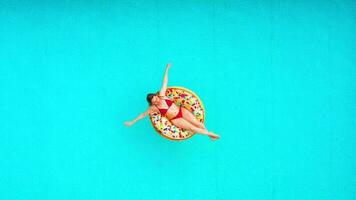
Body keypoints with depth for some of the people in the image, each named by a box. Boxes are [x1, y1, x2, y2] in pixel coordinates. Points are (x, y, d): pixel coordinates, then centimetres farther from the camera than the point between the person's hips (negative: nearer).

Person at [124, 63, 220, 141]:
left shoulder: (161, 95, -8)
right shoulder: (153, 108, -12)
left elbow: (165, 82, -4)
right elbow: (143, 114, -4)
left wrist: (167, 69, -2)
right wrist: (132, 122, -1)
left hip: (181, 110, 2)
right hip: (175, 119, -2)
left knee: (197, 123, -2)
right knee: (192, 128, -9)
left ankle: (208, 132, 19)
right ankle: (209, 134, 6)